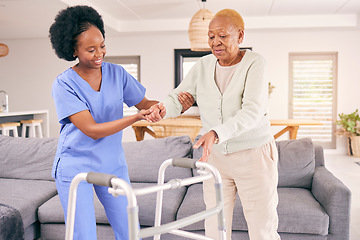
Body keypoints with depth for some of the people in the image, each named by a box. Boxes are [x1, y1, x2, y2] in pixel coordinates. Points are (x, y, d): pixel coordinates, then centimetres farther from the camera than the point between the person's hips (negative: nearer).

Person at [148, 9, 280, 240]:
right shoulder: (203, 65, 2)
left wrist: (216, 133, -41)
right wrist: (162, 108, -26)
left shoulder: (254, 63, -13)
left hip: (254, 154, -4)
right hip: (216, 155, 4)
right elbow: (178, 98, -2)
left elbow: (252, 112, -26)